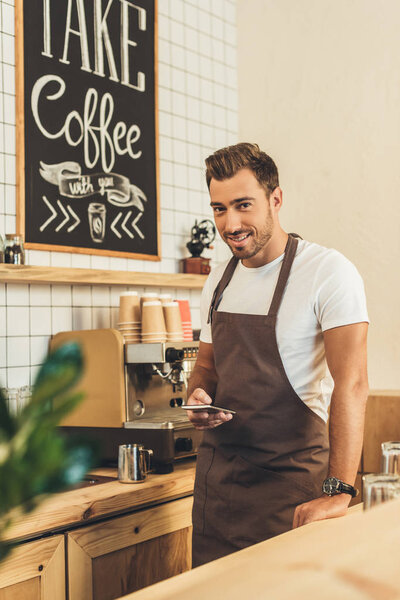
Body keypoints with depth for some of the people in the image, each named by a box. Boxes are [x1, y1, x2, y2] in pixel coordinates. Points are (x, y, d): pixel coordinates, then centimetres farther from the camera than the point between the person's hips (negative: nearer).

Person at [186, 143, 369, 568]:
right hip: (216, 476, 6)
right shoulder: (219, 280, 8)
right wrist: (199, 396, -5)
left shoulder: (328, 272, -14)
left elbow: (350, 382, -21)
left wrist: (339, 492, -28)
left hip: (290, 479, -6)